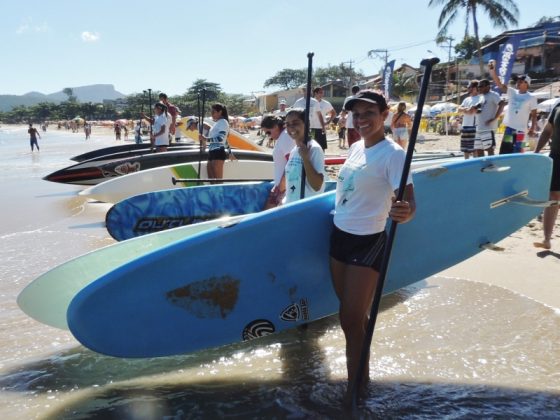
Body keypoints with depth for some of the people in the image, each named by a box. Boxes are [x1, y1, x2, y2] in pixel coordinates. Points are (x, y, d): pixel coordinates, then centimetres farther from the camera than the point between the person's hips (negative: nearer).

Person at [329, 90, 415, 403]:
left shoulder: (393, 153, -17)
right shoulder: (355, 147, 6)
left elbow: (409, 201, -27)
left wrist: (406, 212, -49)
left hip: (367, 242, -8)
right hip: (340, 235, 8)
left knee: (353, 318, -3)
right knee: (349, 313, 17)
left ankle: (357, 386, 14)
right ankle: (358, 375, 35)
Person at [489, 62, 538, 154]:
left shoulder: (531, 98, -2)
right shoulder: (512, 92, 6)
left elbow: (534, 115, 1)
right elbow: (499, 83, -3)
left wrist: (532, 129, -6)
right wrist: (492, 70, -16)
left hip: (520, 129, -4)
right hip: (509, 127, 4)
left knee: (518, 153, 1)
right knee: (504, 152, 5)